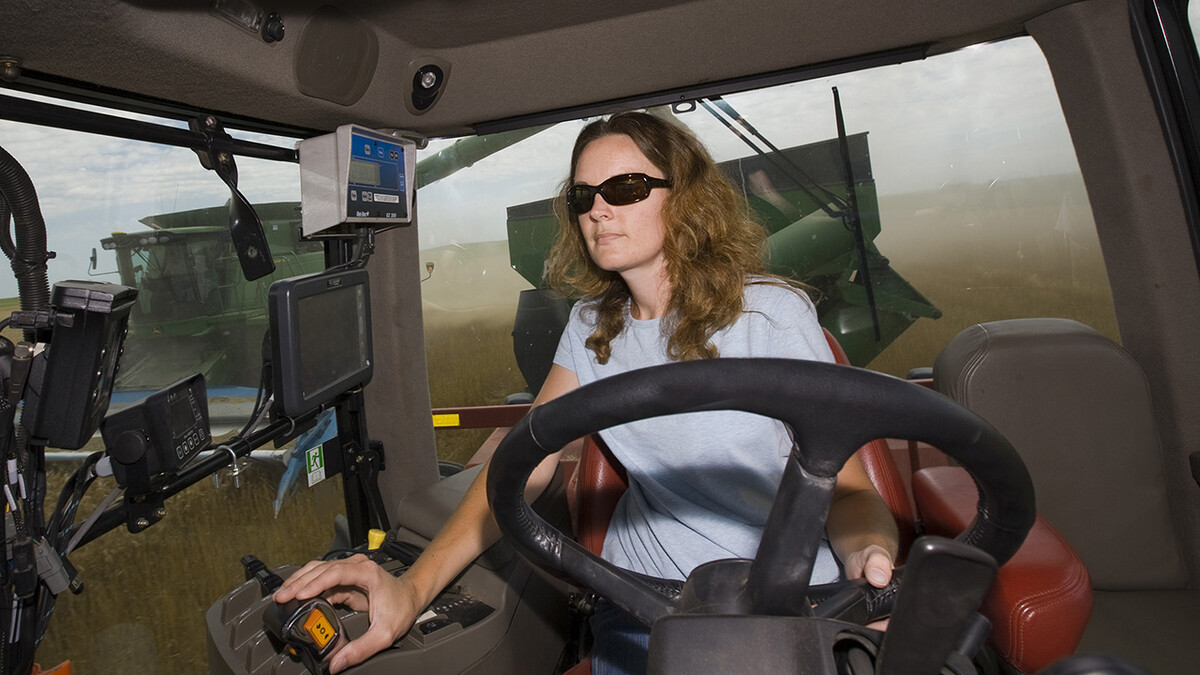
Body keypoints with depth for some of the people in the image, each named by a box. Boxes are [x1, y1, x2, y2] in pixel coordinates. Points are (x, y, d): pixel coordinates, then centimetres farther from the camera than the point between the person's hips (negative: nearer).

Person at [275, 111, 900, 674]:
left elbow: (845, 484, -12)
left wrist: (868, 557, -36)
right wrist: (413, 586, -20)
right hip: (640, 612, 4)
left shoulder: (769, 313, -11)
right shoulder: (592, 325, 2)